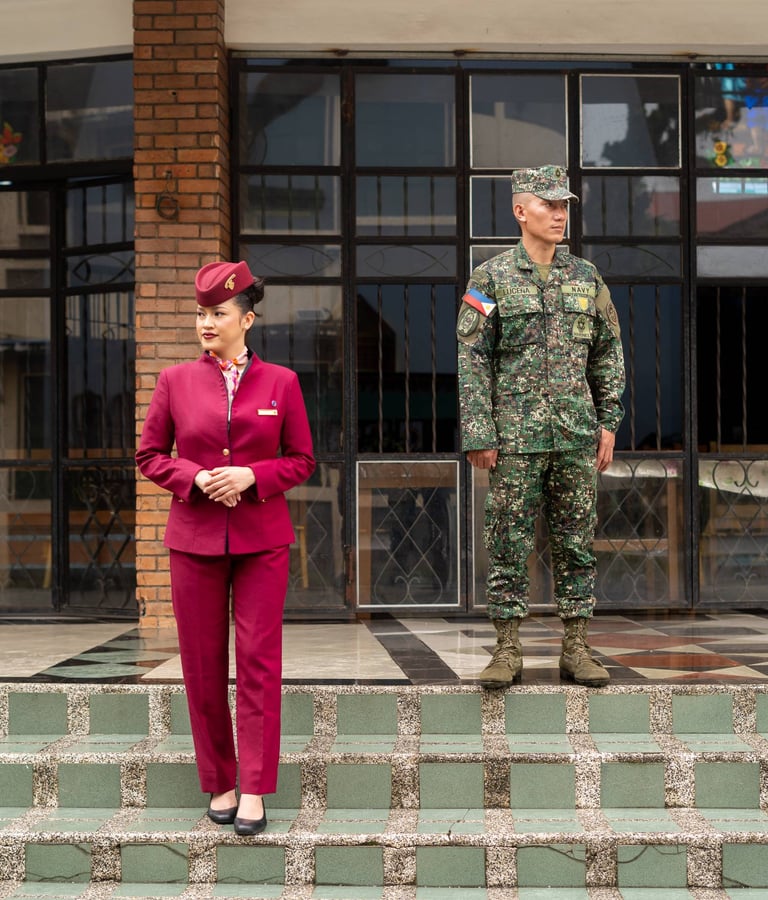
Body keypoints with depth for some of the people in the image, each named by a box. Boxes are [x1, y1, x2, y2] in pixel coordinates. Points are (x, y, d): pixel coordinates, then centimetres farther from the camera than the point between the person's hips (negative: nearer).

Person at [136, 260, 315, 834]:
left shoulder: (281, 382, 2)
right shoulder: (175, 381, 3)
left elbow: (302, 460, 5)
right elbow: (149, 456, 7)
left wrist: (252, 476, -12)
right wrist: (195, 479, -11)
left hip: (262, 539, -1)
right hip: (194, 538, 1)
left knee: (259, 660, -3)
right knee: (203, 664, 6)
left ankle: (255, 790, 5)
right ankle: (220, 782, 20)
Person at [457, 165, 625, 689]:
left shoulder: (587, 277, 11)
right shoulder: (491, 278, 0)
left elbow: (609, 355, 14)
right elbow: (472, 361, -3)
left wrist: (609, 424, 7)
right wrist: (479, 435, -9)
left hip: (577, 436, 3)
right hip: (515, 436, -3)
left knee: (577, 544, 6)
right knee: (509, 545, 1)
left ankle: (577, 650, 14)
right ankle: (509, 651, 10)